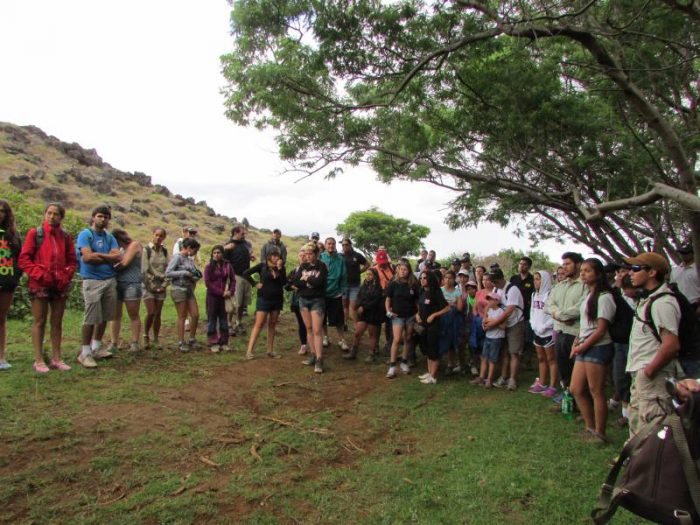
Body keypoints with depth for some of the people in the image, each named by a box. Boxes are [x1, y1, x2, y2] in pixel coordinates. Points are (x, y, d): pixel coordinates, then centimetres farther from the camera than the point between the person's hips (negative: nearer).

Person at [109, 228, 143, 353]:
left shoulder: (134, 244, 0)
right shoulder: (120, 248, 22)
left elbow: (125, 263, -8)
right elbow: (116, 262, 15)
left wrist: (112, 267, 4)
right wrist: (113, 266, -6)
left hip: (131, 284, -7)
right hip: (117, 283, 7)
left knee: (134, 316, 0)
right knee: (116, 315, 4)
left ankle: (134, 343, 4)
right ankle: (114, 343, 9)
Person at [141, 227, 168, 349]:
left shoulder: (164, 251, 7)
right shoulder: (146, 249, -6)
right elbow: (145, 270, -10)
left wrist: (164, 284, -4)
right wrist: (151, 285, -12)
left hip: (161, 287, 4)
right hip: (149, 285, -4)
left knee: (158, 314, 5)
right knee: (151, 313, -10)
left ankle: (156, 339, 15)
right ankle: (146, 336, 12)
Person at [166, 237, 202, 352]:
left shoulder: (190, 259, 11)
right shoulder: (177, 257, -9)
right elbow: (168, 273, -16)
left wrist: (195, 276, -5)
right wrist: (185, 273, -17)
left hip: (189, 289, 7)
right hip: (178, 289, -7)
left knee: (195, 315, 5)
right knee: (182, 317, 0)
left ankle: (192, 340, 21)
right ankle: (181, 343, 11)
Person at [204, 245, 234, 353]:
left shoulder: (227, 265, 3)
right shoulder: (209, 267, -3)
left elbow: (233, 279, 4)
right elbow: (207, 282, -9)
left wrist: (231, 291, -13)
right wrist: (221, 292, -16)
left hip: (224, 297, 2)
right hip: (212, 296, -2)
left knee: (224, 319, 9)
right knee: (212, 319, 5)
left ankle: (224, 343, 18)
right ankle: (213, 343, 11)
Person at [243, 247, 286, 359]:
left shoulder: (280, 268, 3)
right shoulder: (262, 266, -6)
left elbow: (284, 282, -10)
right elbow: (246, 273, -8)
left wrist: (280, 268, -15)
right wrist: (255, 284, -11)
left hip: (277, 299, 4)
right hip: (264, 299, -4)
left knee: (272, 325, 10)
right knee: (259, 324, -7)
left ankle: (270, 350, 17)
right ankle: (249, 351, -5)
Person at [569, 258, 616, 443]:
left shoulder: (604, 297, -12)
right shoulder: (588, 296, 16)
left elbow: (601, 330, -15)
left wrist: (582, 347, -9)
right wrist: (576, 343, 5)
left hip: (598, 348, -9)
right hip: (584, 349, 9)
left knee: (596, 392, 0)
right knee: (576, 390, 10)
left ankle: (600, 434, 13)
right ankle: (590, 428, 24)